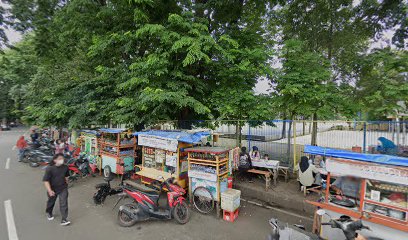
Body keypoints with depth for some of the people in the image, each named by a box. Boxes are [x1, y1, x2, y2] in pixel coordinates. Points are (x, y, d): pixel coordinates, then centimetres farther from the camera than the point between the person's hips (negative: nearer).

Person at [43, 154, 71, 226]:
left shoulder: (65, 167, -11)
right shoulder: (49, 169, -23)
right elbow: (46, 180, -21)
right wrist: (49, 191, -26)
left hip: (63, 188, 1)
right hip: (53, 189, -1)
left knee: (64, 203, -6)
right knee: (51, 202, 24)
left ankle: (64, 219, 1)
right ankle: (49, 213, 55)